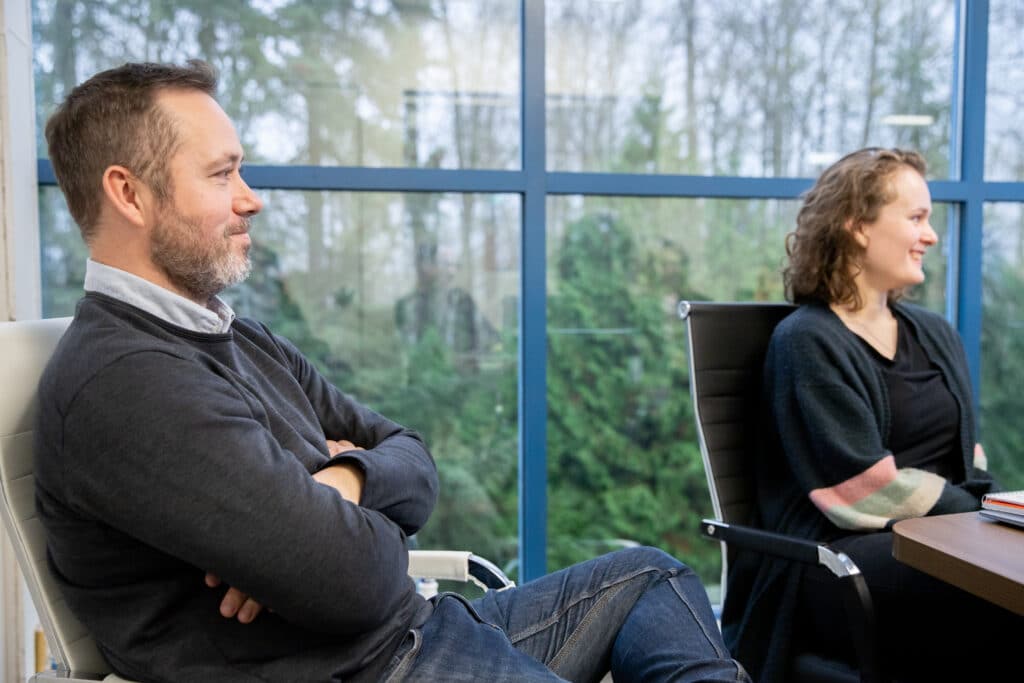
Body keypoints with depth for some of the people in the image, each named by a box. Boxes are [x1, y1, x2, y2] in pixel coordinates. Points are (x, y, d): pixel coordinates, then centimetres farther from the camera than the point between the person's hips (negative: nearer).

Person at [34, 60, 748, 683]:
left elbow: (414, 461, 9)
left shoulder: (241, 340, 10)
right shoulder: (120, 380, -20)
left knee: (652, 577, 12)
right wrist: (363, 518, -4)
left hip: (417, 625, 9)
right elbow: (352, 578, -28)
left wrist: (345, 482, -14)